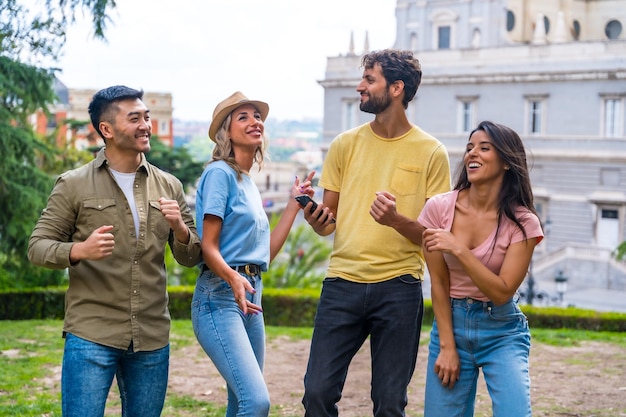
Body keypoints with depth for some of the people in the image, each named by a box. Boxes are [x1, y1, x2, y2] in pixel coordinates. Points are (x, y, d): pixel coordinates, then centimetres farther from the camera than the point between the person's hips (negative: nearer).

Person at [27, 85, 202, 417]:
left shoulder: (169, 186, 9)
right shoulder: (73, 185, 0)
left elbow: (191, 258, 11)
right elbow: (37, 246, -1)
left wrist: (179, 228, -10)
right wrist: (80, 250, -21)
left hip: (152, 338, 4)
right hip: (91, 335, -3)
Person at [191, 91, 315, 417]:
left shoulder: (249, 183, 18)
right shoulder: (220, 173, -7)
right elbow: (208, 247, -13)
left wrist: (294, 203, 17)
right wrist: (233, 279, -32)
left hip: (250, 297, 9)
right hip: (220, 297, -9)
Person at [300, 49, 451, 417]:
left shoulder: (431, 153, 0)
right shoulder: (346, 145, 8)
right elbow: (328, 222, 13)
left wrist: (396, 220, -20)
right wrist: (316, 219, -11)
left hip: (399, 287, -2)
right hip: (342, 283, 2)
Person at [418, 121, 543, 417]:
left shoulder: (522, 223, -12)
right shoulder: (439, 208, -8)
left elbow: (502, 292, -17)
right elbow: (438, 283, -4)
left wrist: (458, 248, -27)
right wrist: (447, 346, -4)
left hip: (502, 330, -2)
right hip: (451, 323, 2)